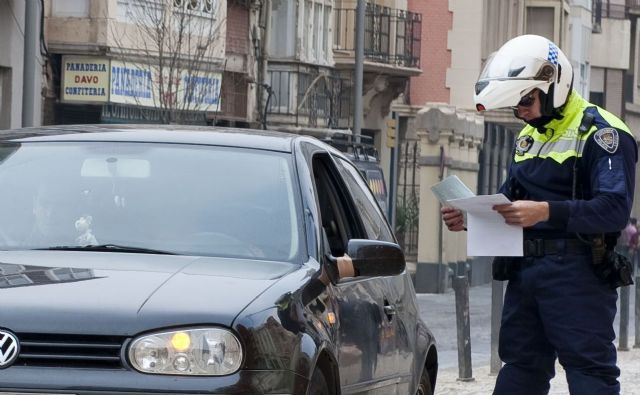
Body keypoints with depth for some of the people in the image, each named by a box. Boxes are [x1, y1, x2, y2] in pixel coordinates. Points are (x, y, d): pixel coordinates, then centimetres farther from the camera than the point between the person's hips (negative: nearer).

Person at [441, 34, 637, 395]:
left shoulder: (601, 133, -10)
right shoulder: (529, 137, 19)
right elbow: (511, 199, 24)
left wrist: (546, 212, -30)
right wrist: (471, 219, 4)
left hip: (577, 273, -8)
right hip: (526, 269, 8)